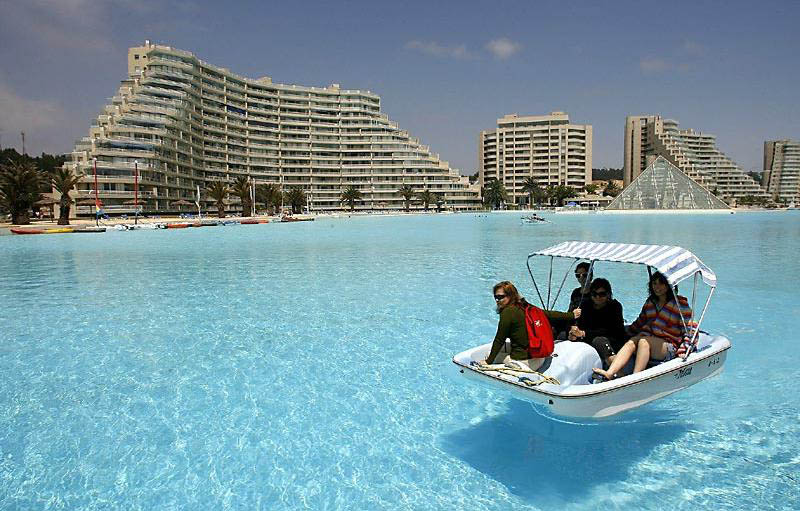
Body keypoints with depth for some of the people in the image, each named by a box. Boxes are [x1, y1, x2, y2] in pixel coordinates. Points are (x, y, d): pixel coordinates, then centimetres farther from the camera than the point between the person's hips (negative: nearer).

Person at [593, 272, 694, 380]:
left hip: (669, 347, -4)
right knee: (631, 343, -29)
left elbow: (689, 329, -2)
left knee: (643, 341, -34)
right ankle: (610, 373, -49)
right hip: (648, 339, 4)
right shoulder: (650, 302, 17)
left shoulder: (680, 304, 1)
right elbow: (640, 322, 27)